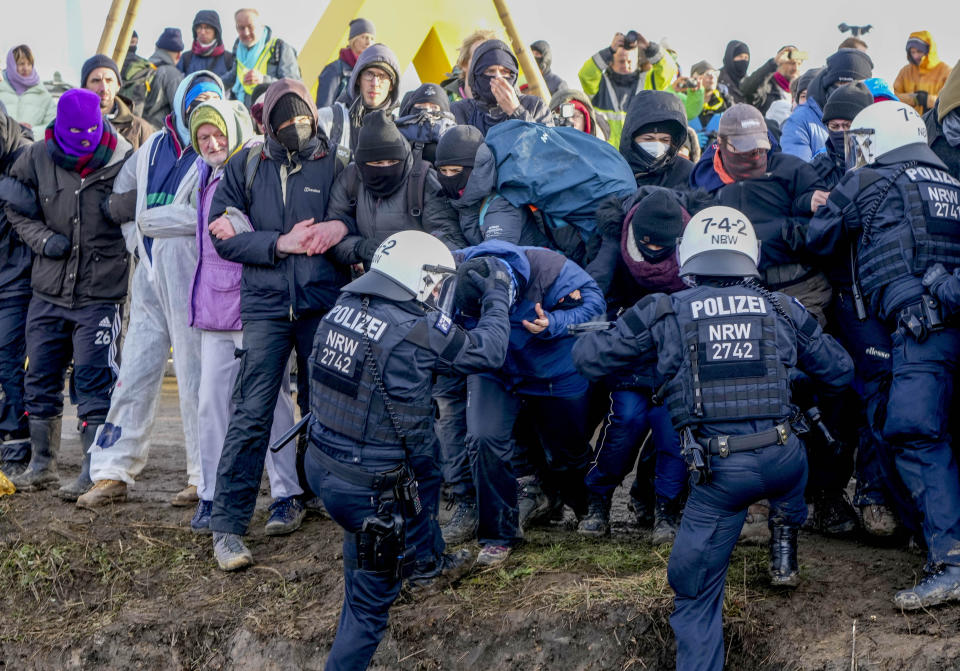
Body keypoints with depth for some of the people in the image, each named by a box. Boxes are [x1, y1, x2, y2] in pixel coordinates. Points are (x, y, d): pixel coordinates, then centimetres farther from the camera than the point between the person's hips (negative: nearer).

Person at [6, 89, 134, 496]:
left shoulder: (122, 162, -7)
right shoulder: (37, 159, 1)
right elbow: (15, 207, 14)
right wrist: (42, 238, -2)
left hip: (99, 293, -4)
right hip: (48, 290, 4)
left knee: (93, 380, -4)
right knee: (41, 378, 12)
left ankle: (93, 472, 5)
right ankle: (42, 465, 27)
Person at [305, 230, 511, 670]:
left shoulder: (346, 305, -1)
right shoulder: (419, 332, -20)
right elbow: (488, 352, -5)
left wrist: (460, 288, 20)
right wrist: (496, 295, 10)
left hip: (320, 461, 8)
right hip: (365, 486, -8)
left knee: (424, 468, 33)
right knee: (370, 598, 8)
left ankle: (426, 567, 50)